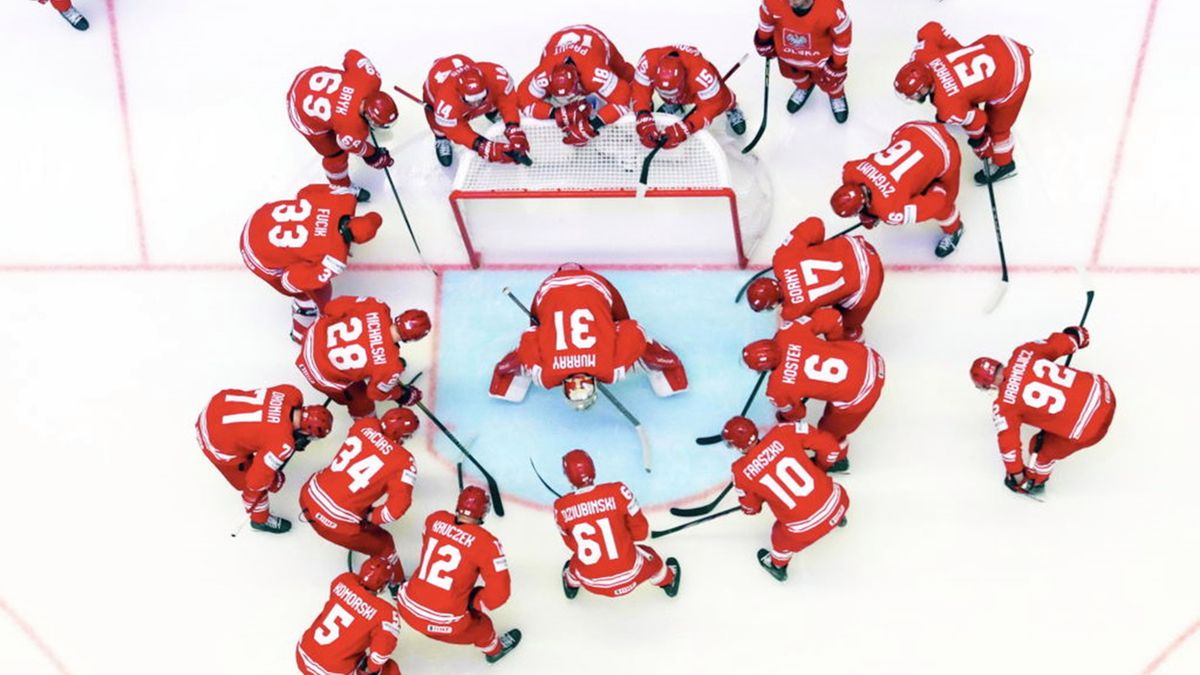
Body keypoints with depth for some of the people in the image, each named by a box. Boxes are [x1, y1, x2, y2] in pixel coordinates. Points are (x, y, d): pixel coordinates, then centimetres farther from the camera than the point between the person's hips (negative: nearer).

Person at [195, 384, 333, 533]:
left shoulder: (292, 394, -14)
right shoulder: (283, 443, -31)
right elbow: (256, 481, -20)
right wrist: (275, 479, 0)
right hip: (217, 441, -6)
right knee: (256, 484, 14)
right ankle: (261, 520, 42)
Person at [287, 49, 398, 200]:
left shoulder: (371, 80, -28)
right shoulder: (352, 131, -38)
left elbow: (352, 55, -10)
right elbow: (356, 147, -14)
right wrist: (374, 156, 4)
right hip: (305, 113, -6)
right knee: (336, 154, 9)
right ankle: (342, 187, 39)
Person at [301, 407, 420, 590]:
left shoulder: (365, 424, -4)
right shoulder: (404, 462, -18)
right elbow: (398, 506, -22)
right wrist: (372, 518, -4)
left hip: (309, 494, 6)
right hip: (337, 524, -6)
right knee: (383, 544, 19)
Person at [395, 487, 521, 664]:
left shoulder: (435, 519, -2)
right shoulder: (486, 543, -16)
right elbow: (499, 592, -15)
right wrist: (475, 604, 2)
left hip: (407, 608, 4)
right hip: (443, 623, -3)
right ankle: (495, 649, 50)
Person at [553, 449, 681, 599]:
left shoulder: (561, 508, -13)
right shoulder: (618, 491, -18)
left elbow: (571, 543, 5)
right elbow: (641, 531, -6)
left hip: (591, 583, 1)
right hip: (628, 575, -1)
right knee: (647, 555, 34)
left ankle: (572, 585, 62)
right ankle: (668, 581, 59)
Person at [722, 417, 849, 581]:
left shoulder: (741, 471, -10)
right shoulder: (782, 432, -11)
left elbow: (750, 505, 8)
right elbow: (827, 443, -5)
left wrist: (750, 509, 32)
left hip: (806, 529, -2)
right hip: (837, 503, 2)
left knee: (783, 536, 33)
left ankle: (777, 566, 62)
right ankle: (839, 518, 71)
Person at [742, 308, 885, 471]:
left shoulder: (778, 389, -23)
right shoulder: (788, 333, -16)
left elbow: (794, 413, 0)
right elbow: (831, 317, -6)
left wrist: (782, 417, 26)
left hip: (858, 395, -5)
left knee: (829, 432, 24)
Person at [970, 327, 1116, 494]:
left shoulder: (1004, 406, -13)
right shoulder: (1023, 353, -5)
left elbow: (1008, 444, -5)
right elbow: (1058, 344, 4)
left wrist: (1017, 477, 11)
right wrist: (1075, 335, 28)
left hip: (1088, 429, -6)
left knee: (1041, 448, 20)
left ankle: (1034, 482, 47)